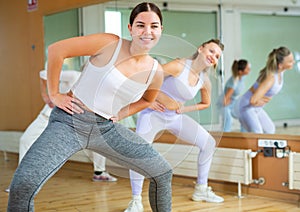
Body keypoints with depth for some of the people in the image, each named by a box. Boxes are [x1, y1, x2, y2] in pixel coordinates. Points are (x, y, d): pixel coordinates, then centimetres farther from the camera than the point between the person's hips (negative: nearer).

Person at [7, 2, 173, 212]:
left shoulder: (155, 72, 1)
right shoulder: (110, 44, -13)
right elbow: (56, 49, -12)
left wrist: (120, 114, 10)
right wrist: (54, 94, -9)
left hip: (107, 128, 5)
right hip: (70, 122, -5)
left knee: (163, 173, 6)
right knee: (24, 183, -24)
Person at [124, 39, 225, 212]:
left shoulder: (205, 81, -3)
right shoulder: (179, 66, -23)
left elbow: (206, 103, 16)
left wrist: (185, 109, 0)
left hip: (176, 117, 7)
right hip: (154, 113, -6)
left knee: (209, 143, 3)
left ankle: (201, 190, 18)